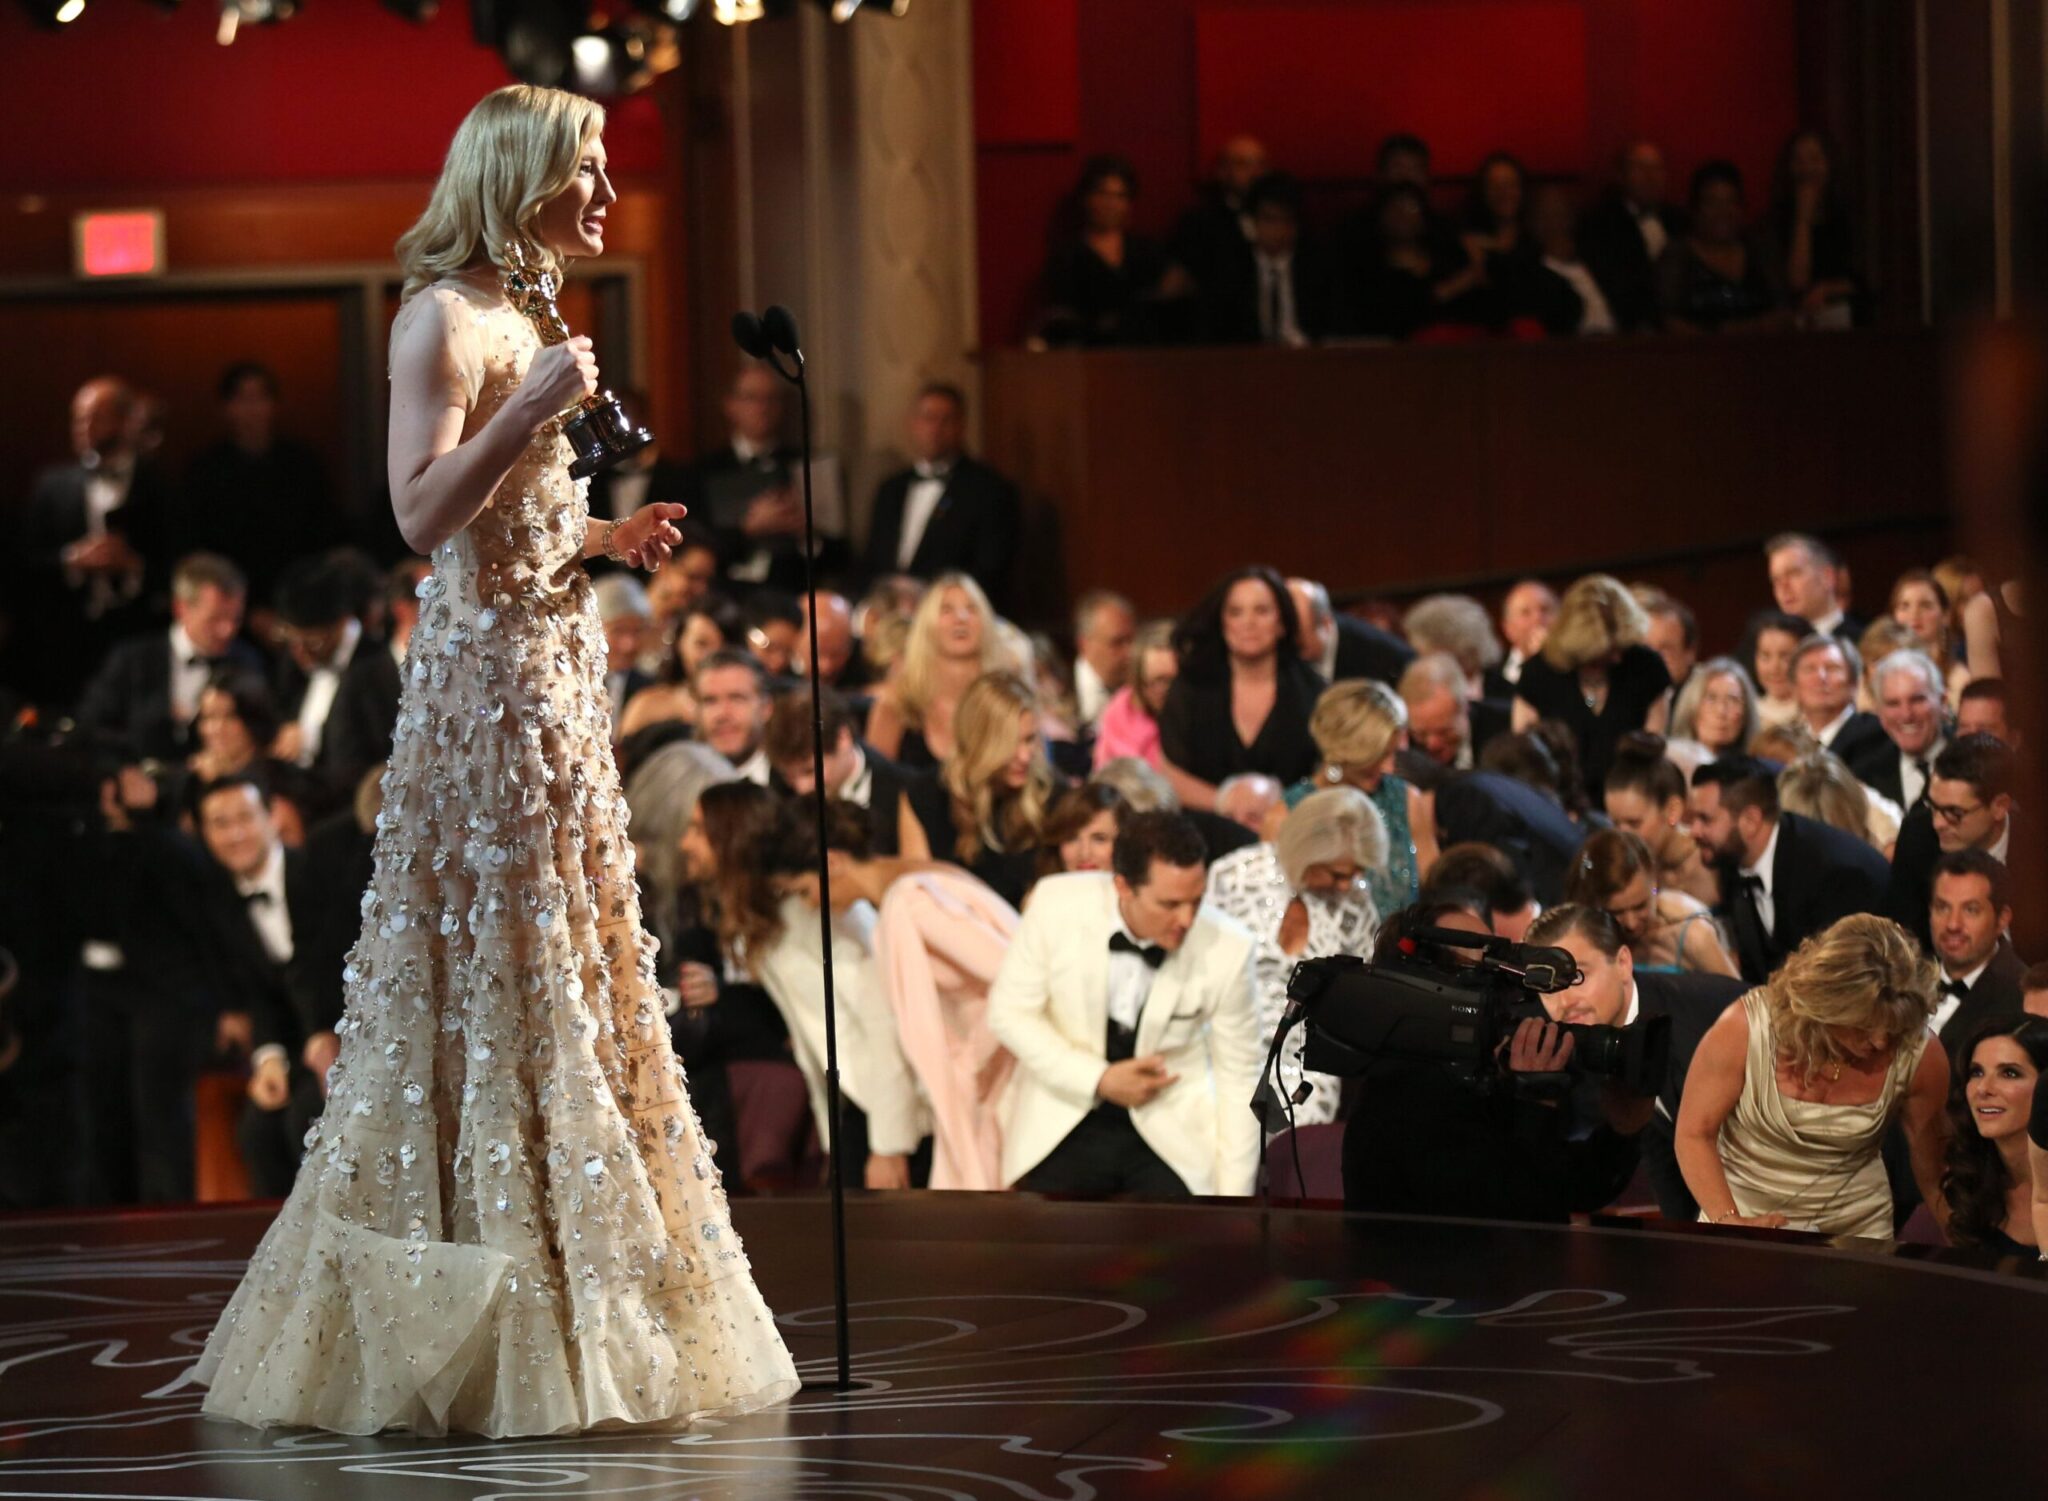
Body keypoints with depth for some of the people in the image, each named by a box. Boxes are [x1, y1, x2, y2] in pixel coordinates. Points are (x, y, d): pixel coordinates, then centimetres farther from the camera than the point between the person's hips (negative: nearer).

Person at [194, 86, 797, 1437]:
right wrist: (533, 407, -23)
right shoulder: (444, 319, -10)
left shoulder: (519, 321, 17)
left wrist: (606, 544, 10)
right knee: (489, 975, -7)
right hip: (486, 683, -10)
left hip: (552, 679, 10)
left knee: (565, 969, 9)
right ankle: (468, 1324, -3)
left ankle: (559, 1309, 14)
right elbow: (423, 517, -20)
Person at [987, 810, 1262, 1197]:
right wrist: (1098, 1080, -17)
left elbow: (1238, 1079, -8)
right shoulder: (1057, 905, -17)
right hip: (1063, 1127, 1)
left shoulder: (1227, 950, -18)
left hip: (1172, 1135, -1)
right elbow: (1009, 1012, -6)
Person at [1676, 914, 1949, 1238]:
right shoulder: (1742, 1031, -18)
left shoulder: (1919, 1058, -13)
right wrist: (1729, 1221, -21)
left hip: (1857, 1234, -1)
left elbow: (1934, 1171, 1)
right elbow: (1694, 1133, -11)